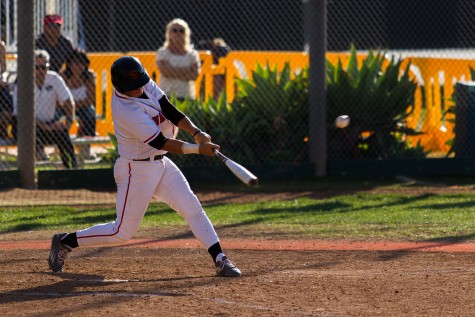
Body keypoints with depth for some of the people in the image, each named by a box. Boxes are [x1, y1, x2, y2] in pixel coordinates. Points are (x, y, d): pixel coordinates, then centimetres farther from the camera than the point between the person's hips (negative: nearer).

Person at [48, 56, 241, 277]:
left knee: (192, 207, -2)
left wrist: (196, 132, -21)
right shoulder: (127, 111, -30)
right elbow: (161, 143, -28)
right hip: (137, 171, -8)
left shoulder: (145, 84, -6)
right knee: (123, 232, 2)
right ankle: (64, 242, 17)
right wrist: (197, 149, -29)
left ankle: (220, 260, -3)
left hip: (160, 164, 8)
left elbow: (169, 110, -7)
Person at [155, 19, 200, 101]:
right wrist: (187, 70, -2)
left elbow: (194, 75, -3)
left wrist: (173, 72, -7)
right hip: (167, 95, -1)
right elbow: (165, 71, -8)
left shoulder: (192, 54, 11)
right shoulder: (162, 52, 7)